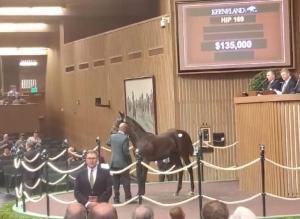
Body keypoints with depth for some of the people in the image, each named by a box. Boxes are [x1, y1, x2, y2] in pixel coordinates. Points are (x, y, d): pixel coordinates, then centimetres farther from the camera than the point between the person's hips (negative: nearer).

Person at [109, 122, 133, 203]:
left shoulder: (112, 136, 2)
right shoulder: (125, 138, -16)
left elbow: (109, 144, 21)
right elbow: (126, 152, -18)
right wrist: (130, 160, -3)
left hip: (113, 163, 5)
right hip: (123, 163, -5)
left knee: (115, 183, 10)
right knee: (126, 182, 5)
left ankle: (116, 199, 12)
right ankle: (128, 198, 9)